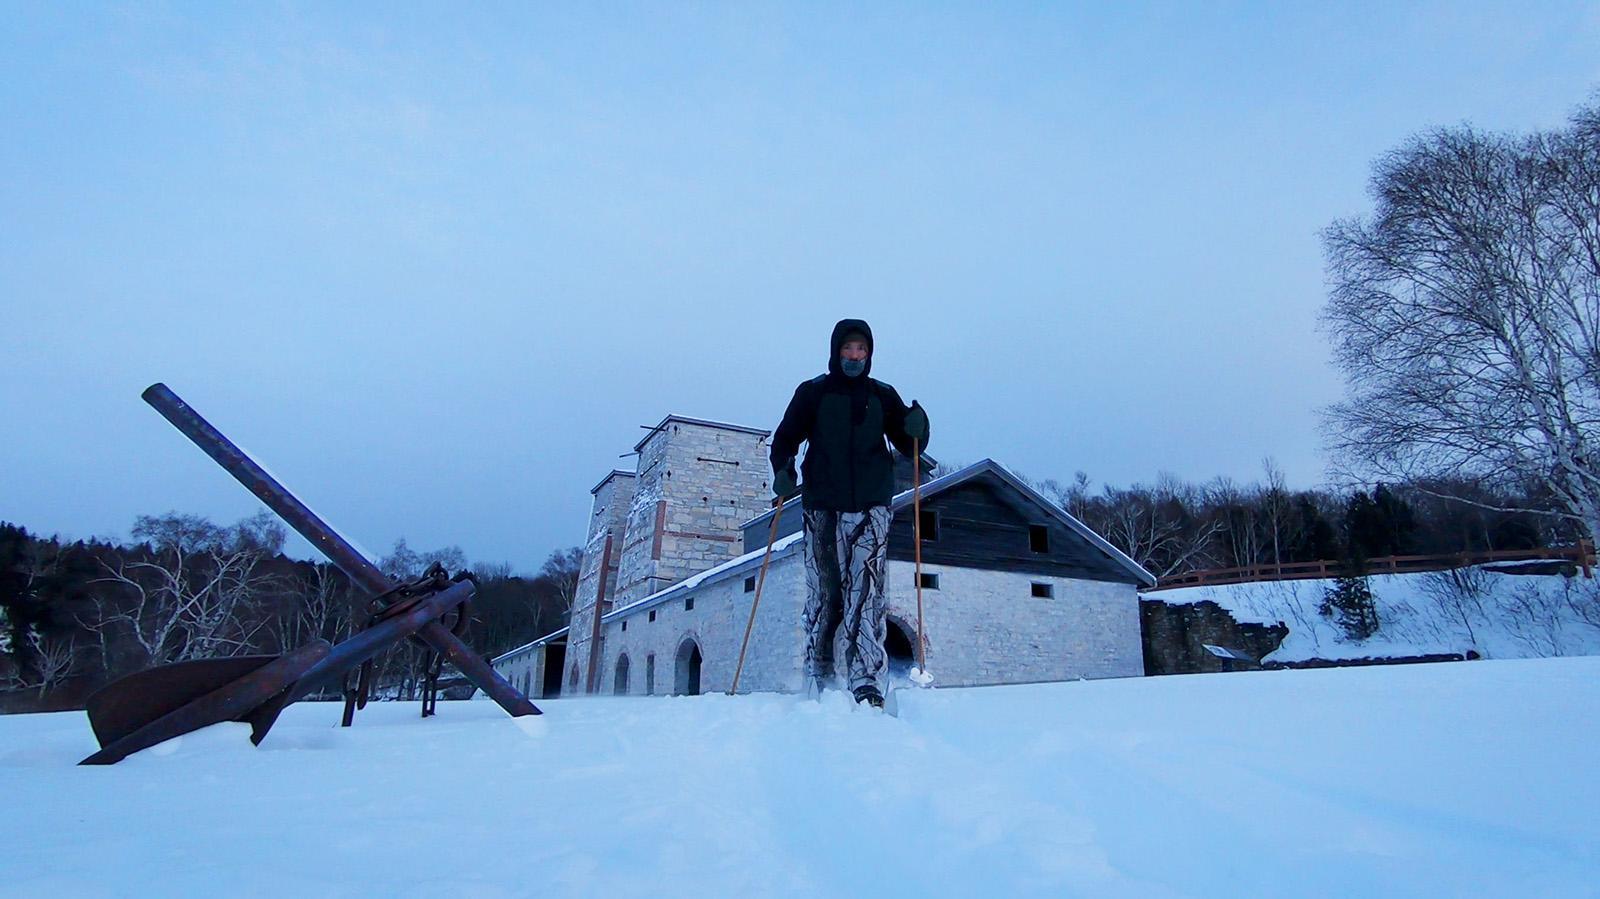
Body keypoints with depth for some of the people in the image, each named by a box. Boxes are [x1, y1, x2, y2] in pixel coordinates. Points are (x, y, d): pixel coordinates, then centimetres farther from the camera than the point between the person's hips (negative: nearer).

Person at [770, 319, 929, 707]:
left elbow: (909, 446, 14)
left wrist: (917, 426, -8)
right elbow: (786, 438, 9)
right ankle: (818, 684, 13)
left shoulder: (883, 396, 13)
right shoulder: (812, 393, 9)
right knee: (822, 595, 2)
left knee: (866, 594, -11)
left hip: (871, 507, 1)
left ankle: (867, 684, -13)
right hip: (822, 507, 0)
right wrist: (782, 472, -10)